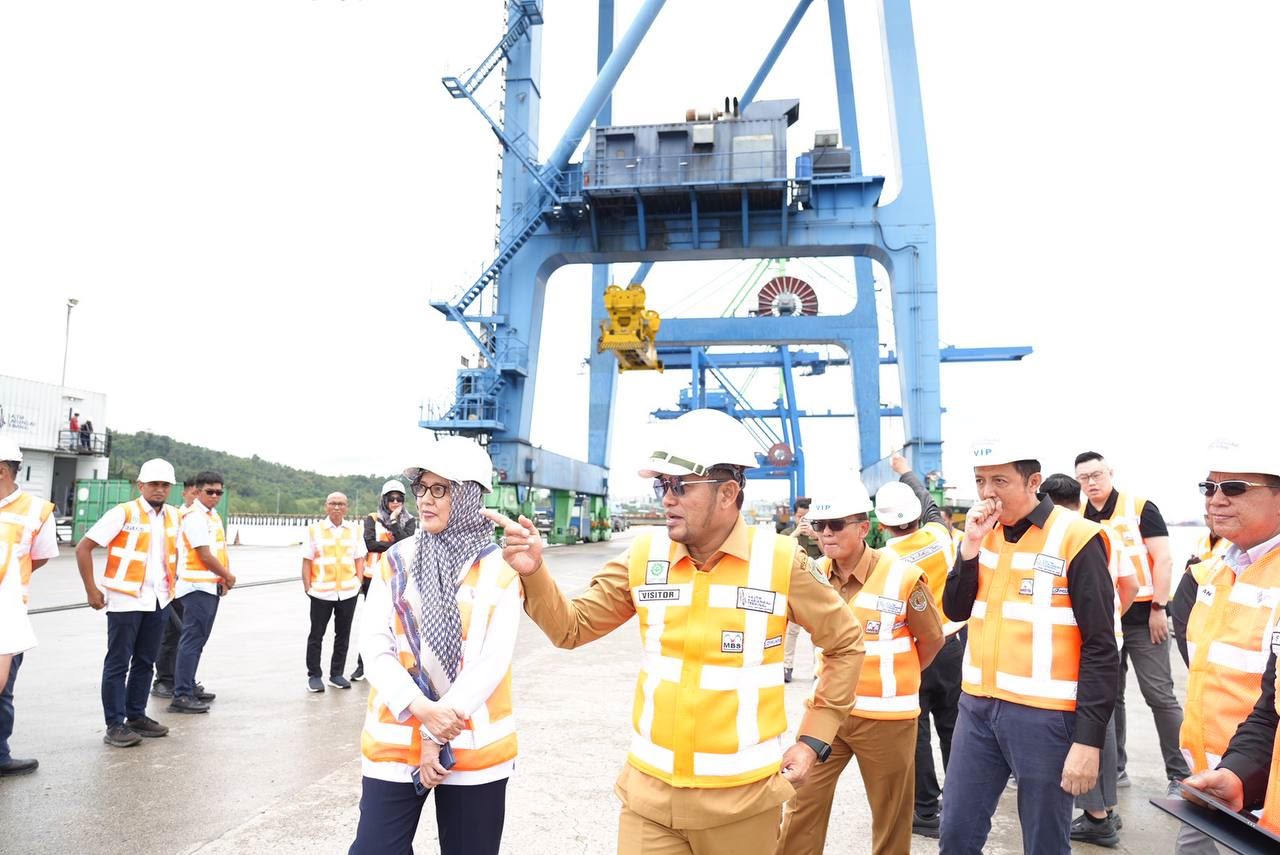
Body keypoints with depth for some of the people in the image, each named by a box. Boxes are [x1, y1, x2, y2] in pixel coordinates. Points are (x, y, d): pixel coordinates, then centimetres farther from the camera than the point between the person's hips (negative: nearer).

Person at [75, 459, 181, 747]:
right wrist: (91, 590, -10)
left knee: (145, 662, 13)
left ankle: (136, 716, 24)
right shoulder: (123, 514, -10)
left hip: (159, 601, 6)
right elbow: (83, 548, -9)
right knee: (118, 663, 1)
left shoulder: (174, 516, 7)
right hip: (126, 601, -5)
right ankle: (115, 725, 6)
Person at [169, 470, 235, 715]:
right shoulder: (194, 516, -13)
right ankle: (181, 696, -6)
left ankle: (188, 688, 23)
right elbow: (205, 556, -16)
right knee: (192, 639, -8)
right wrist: (229, 577, -4)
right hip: (198, 586, -9)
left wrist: (224, 579, -1)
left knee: (198, 639, 14)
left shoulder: (213, 515, 15)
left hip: (211, 586, 9)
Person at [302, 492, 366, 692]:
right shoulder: (314, 530, 2)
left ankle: (337, 674, 20)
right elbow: (307, 562, 1)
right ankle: (314, 676, 14)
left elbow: (359, 559, 12)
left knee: (343, 634, 9)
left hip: (348, 592, 2)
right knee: (316, 635, 4)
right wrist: (307, 586, -5)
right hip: (321, 592, -2)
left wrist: (359, 582, 1)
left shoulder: (354, 531, 8)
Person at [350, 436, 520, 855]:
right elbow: (373, 646, -4)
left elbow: (494, 659, -9)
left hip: (474, 745, -1)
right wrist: (422, 710, -18)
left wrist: (438, 735, -12)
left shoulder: (500, 568, -4)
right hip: (396, 740, 2)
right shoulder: (396, 560, 3)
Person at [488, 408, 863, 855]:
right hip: (650, 788, 2)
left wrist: (814, 740, 0)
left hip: (742, 794, -1)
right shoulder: (645, 555, -3)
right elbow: (571, 627, 2)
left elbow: (845, 643, 2)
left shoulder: (780, 561, -10)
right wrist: (534, 572, -15)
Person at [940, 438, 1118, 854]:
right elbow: (956, 610, 7)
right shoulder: (986, 532, 7)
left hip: (1043, 715, -5)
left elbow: (1100, 648, -12)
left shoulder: (1076, 538, -12)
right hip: (978, 707, 6)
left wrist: (1089, 739, -15)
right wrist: (971, 546, -7)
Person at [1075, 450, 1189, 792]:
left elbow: (1163, 559, -7)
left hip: (1141, 616, -4)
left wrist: (1159, 607, -13)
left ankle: (1179, 773, 9)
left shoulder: (1140, 508, -4)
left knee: (1159, 694, -2)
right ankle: (1114, 767, 22)